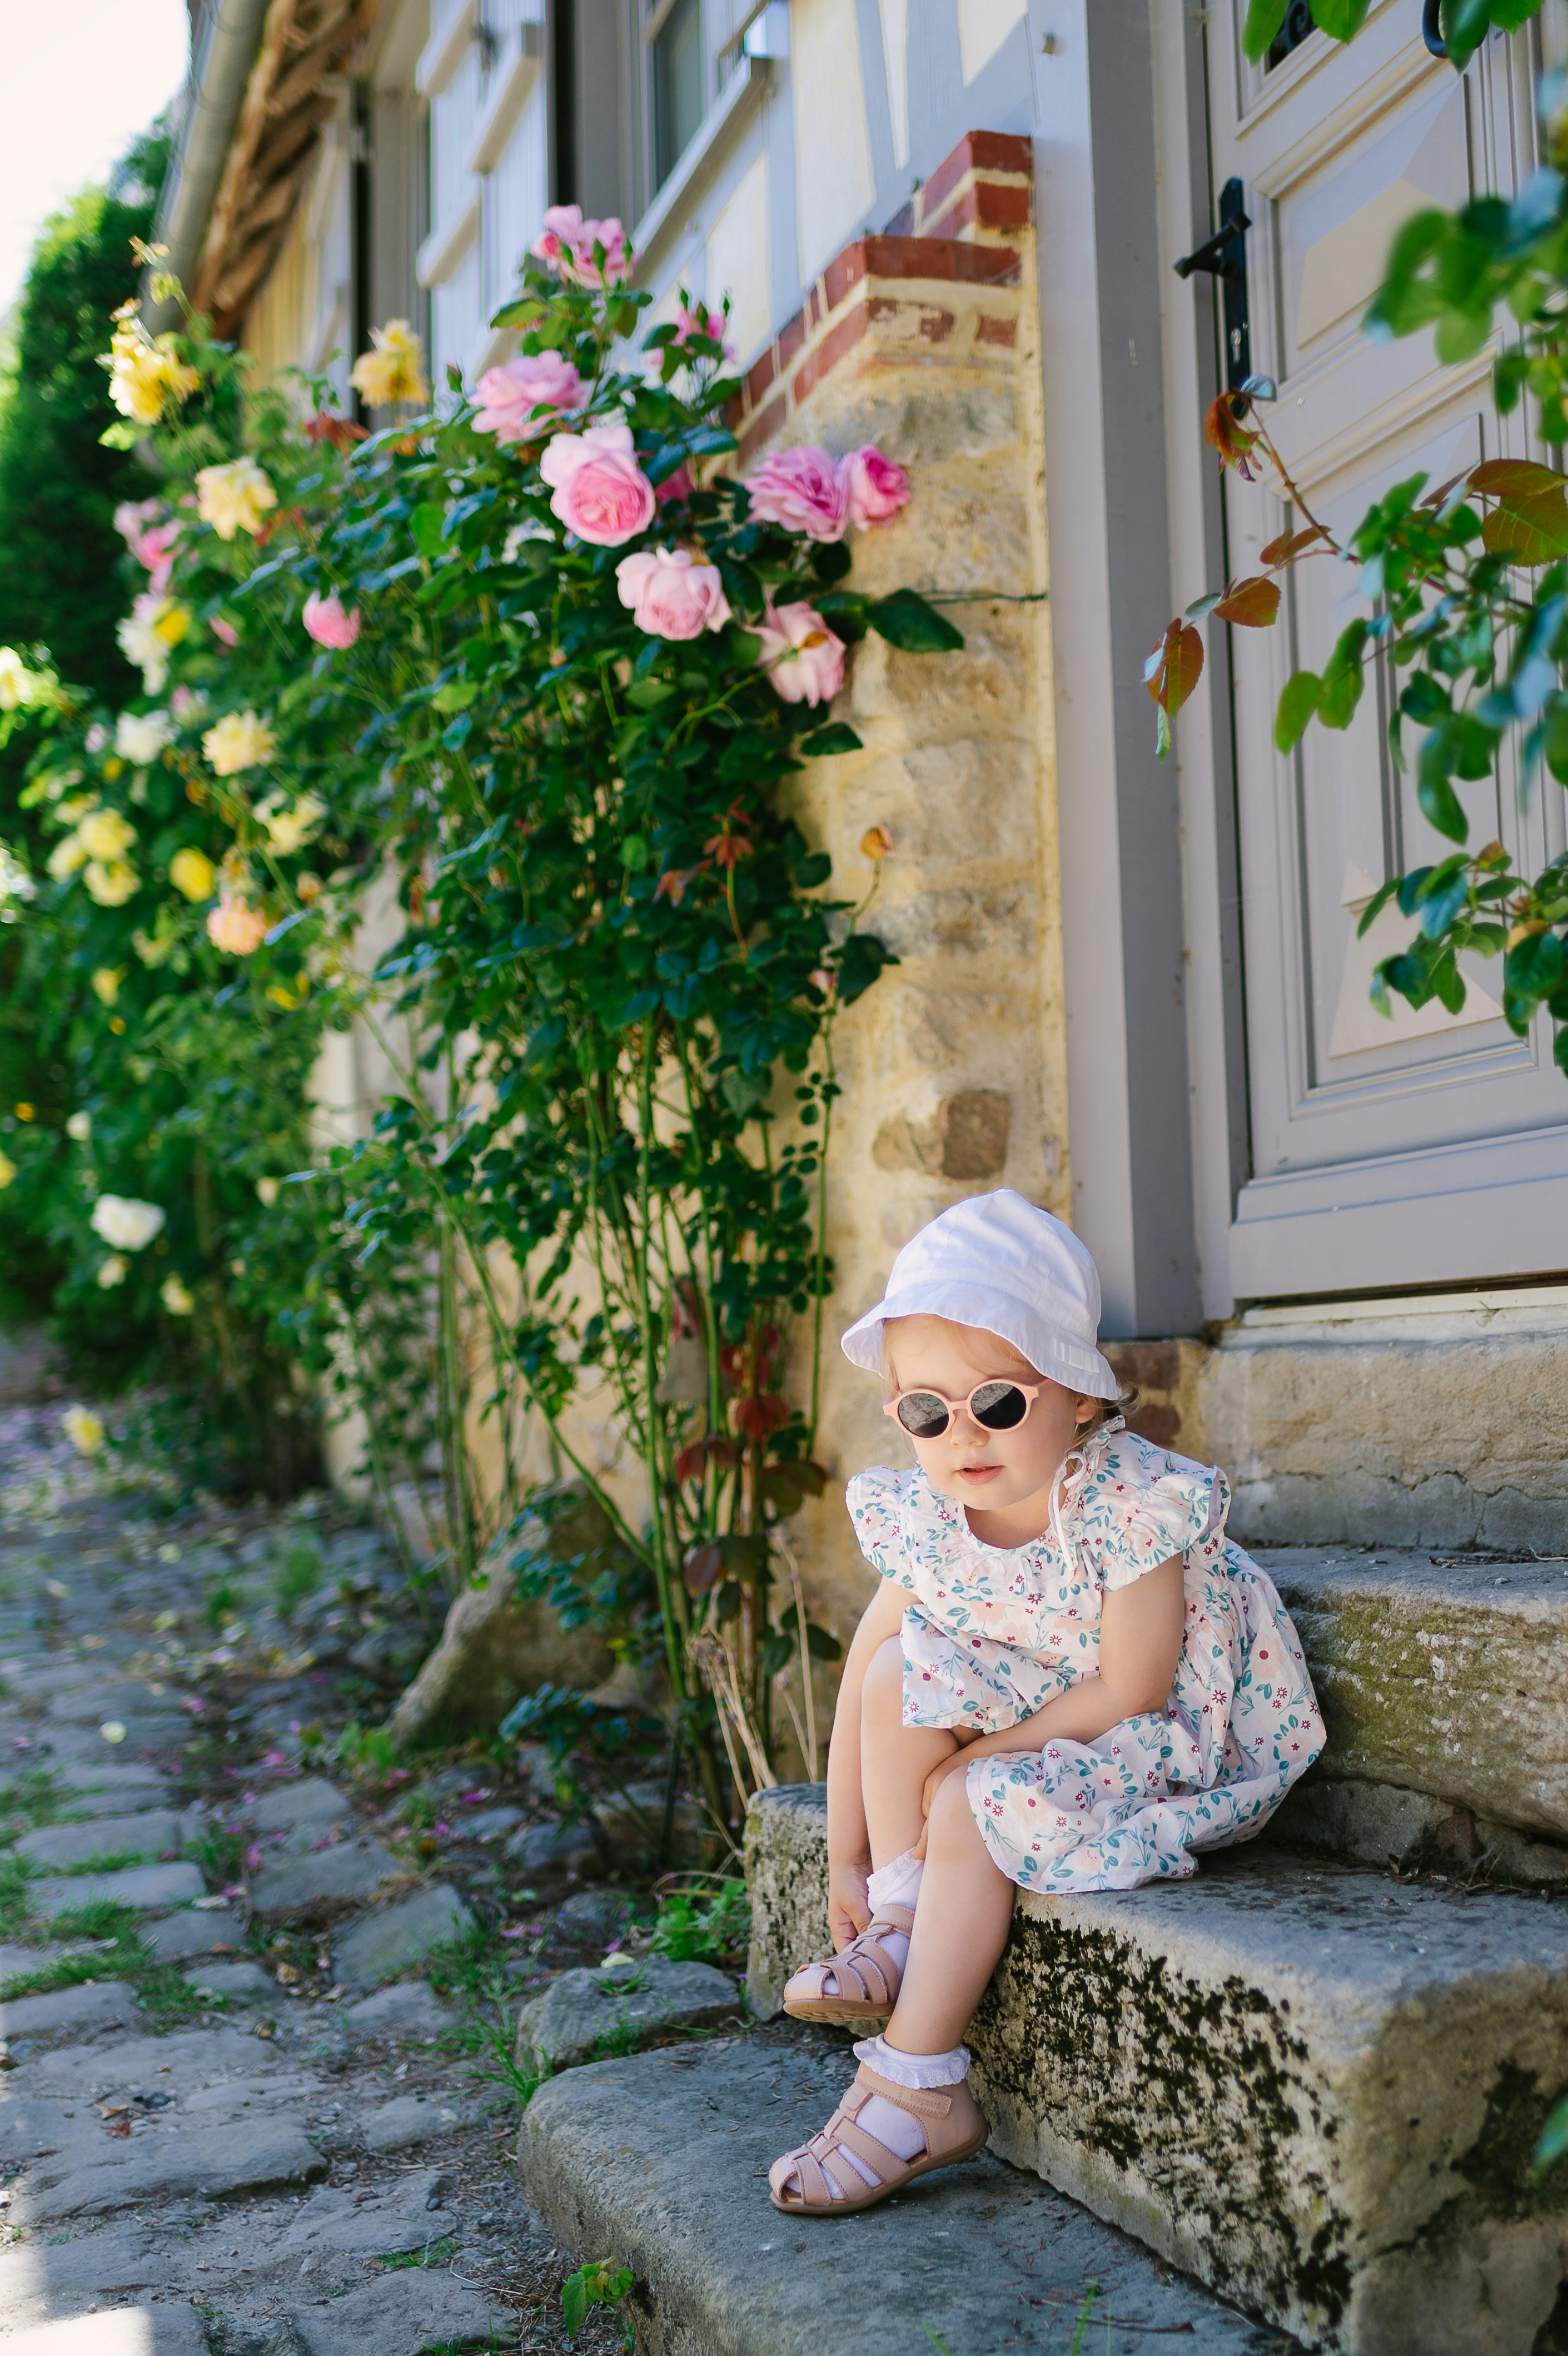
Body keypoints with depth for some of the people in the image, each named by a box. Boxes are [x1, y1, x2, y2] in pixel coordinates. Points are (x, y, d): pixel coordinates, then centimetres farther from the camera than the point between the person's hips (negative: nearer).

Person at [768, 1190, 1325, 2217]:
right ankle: (900, 1928, -10)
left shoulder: (1130, 1504, -29)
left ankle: (917, 2091, -15)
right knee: (899, 1670, -17)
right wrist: (847, 1860, -4)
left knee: (973, 1807, -26)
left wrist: (971, 1760, -23)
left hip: (1175, 1741, -6)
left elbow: (1129, 1692, -26)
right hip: (1035, 1723, 6)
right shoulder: (918, 1518, -12)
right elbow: (860, 1691, -5)